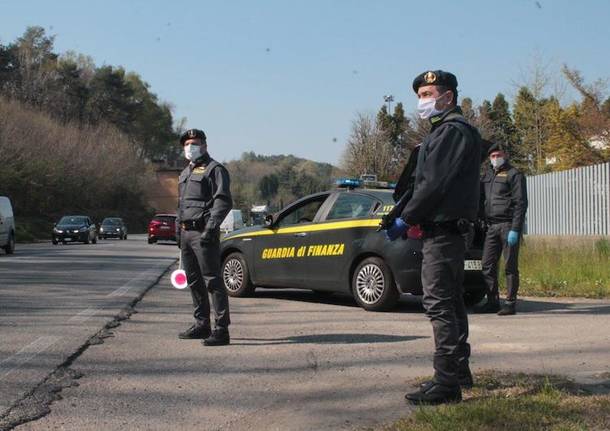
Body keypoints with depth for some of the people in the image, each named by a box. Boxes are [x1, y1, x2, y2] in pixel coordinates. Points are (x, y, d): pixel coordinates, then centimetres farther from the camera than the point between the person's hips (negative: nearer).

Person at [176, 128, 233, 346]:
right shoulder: (185, 173, 23)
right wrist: (178, 230, 20)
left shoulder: (214, 169, -4)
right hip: (186, 232, 9)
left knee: (212, 281, -11)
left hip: (203, 233, -9)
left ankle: (221, 330, -10)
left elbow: (223, 202, -14)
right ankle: (202, 325, 24)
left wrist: (210, 228, -23)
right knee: (194, 281, 14)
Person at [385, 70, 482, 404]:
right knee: (450, 303, 16)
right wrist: (412, 217, 12)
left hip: (442, 230, -11)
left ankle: (447, 383, -9)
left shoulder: (452, 131, -12)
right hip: (449, 229, 11)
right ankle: (459, 372, 25)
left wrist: (404, 219, -13)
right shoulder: (448, 131, 21)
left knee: (439, 305, -10)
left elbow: (434, 184, -19)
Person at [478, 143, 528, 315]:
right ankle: (492, 302, 13)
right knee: (487, 265, 5)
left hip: (508, 225, -6)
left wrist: (515, 229, -15)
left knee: (510, 266, -2)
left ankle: (511, 303, 2)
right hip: (492, 226, 7)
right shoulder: (487, 175, 19)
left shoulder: (514, 174, -1)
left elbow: (520, 203, -8)